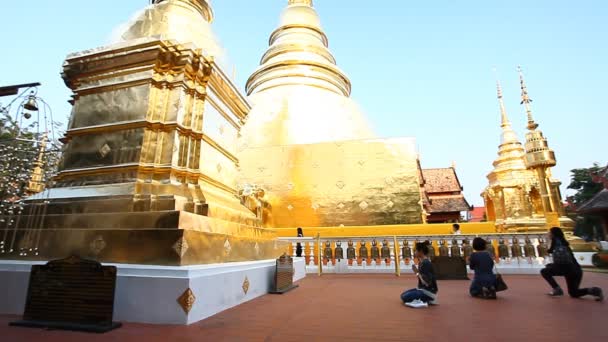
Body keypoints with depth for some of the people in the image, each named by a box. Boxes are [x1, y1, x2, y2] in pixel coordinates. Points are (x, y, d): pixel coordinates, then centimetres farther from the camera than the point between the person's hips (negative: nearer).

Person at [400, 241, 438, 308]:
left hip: (429, 292, -10)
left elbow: (427, 283, -25)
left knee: (405, 297, -17)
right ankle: (428, 300, 10)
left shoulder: (426, 263, -23)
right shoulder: (421, 262, 6)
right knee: (403, 295, 11)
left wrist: (417, 272, -19)